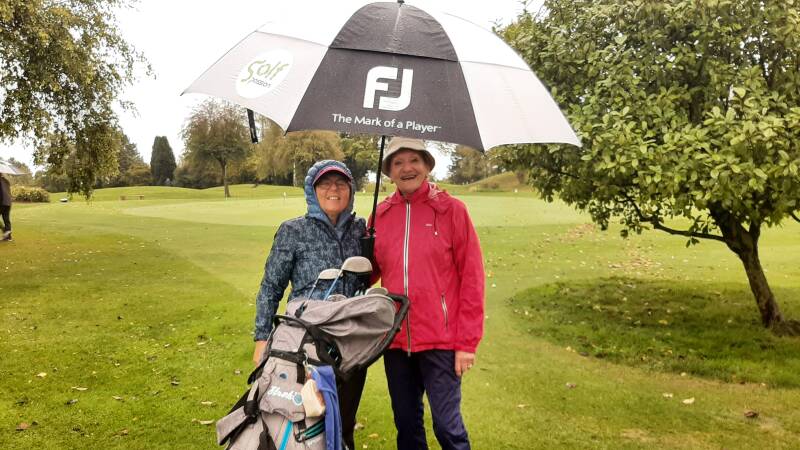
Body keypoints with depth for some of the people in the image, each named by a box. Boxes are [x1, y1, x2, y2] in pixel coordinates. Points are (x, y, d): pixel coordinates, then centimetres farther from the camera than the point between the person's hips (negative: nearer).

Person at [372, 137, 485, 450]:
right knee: (406, 423, 15)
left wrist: (467, 342, -9)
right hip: (396, 340, 4)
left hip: (441, 341, -4)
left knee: (447, 425, 1)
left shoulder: (451, 210, -4)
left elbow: (472, 278, -6)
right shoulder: (381, 215, 6)